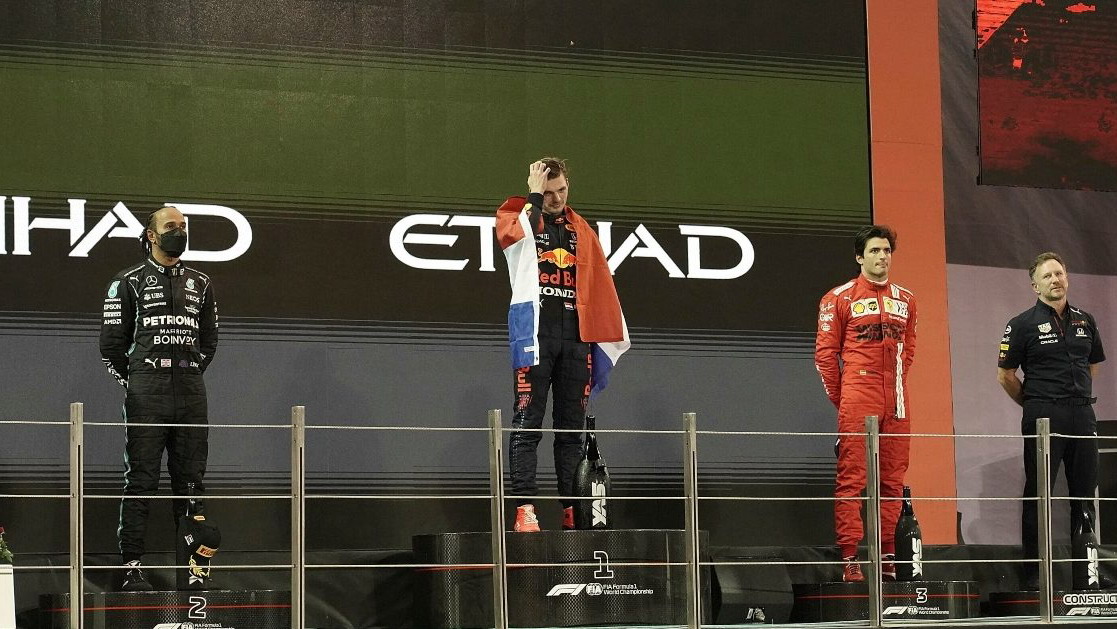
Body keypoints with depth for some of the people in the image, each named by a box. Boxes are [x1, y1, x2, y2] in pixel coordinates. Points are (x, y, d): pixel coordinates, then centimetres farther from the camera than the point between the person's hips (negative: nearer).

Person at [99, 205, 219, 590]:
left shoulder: (200, 284, 16)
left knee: (190, 481, 4)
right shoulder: (128, 283, 5)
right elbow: (112, 342, 5)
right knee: (140, 480, -6)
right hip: (146, 394, -4)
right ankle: (132, 567, -6)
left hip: (190, 392, 4)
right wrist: (133, 381, 7)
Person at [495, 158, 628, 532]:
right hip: (534, 330, -4)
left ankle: (573, 510, 7)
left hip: (575, 333, 4)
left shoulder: (581, 229, 18)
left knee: (572, 427, 5)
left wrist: (609, 338, 10)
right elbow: (517, 232, -17)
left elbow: (600, 283, 15)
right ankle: (525, 508, -13)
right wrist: (534, 198, -6)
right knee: (527, 425, -9)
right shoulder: (516, 216, 8)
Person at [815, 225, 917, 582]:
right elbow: (825, 352, 1)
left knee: (892, 479, 7)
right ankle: (849, 559, -9)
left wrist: (896, 382, 13)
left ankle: (887, 557, 13)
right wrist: (839, 396, 1)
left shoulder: (905, 300, 15)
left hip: (895, 400, 5)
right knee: (851, 477, -7)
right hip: (858, 399, -5)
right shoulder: (840, 298, 1)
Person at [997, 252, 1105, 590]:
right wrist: (1034, 404, 6)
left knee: (1085, 495, 9)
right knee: (1038, 496, -2)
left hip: (1082, 415, 5)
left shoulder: (1085, 321, 12)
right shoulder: (1023, 324, -3)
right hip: (1043, 418, -5)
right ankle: (1034, 572, 0)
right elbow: (1005, 374, 0)